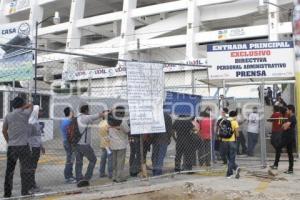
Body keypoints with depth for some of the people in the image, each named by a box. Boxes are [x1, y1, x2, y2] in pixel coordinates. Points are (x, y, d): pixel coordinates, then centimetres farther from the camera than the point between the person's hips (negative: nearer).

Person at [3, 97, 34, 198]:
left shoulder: (8, 116, 6)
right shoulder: (25, 114, -2)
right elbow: (30, 105, 16)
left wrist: (8, 141, 13)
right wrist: (22, 108, 14)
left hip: (11, 146, 4)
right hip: (23, 145, -4)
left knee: (9, 169, 10)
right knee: (25, 169, 4)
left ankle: (7, 192, 13)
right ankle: (25, 191, 4)